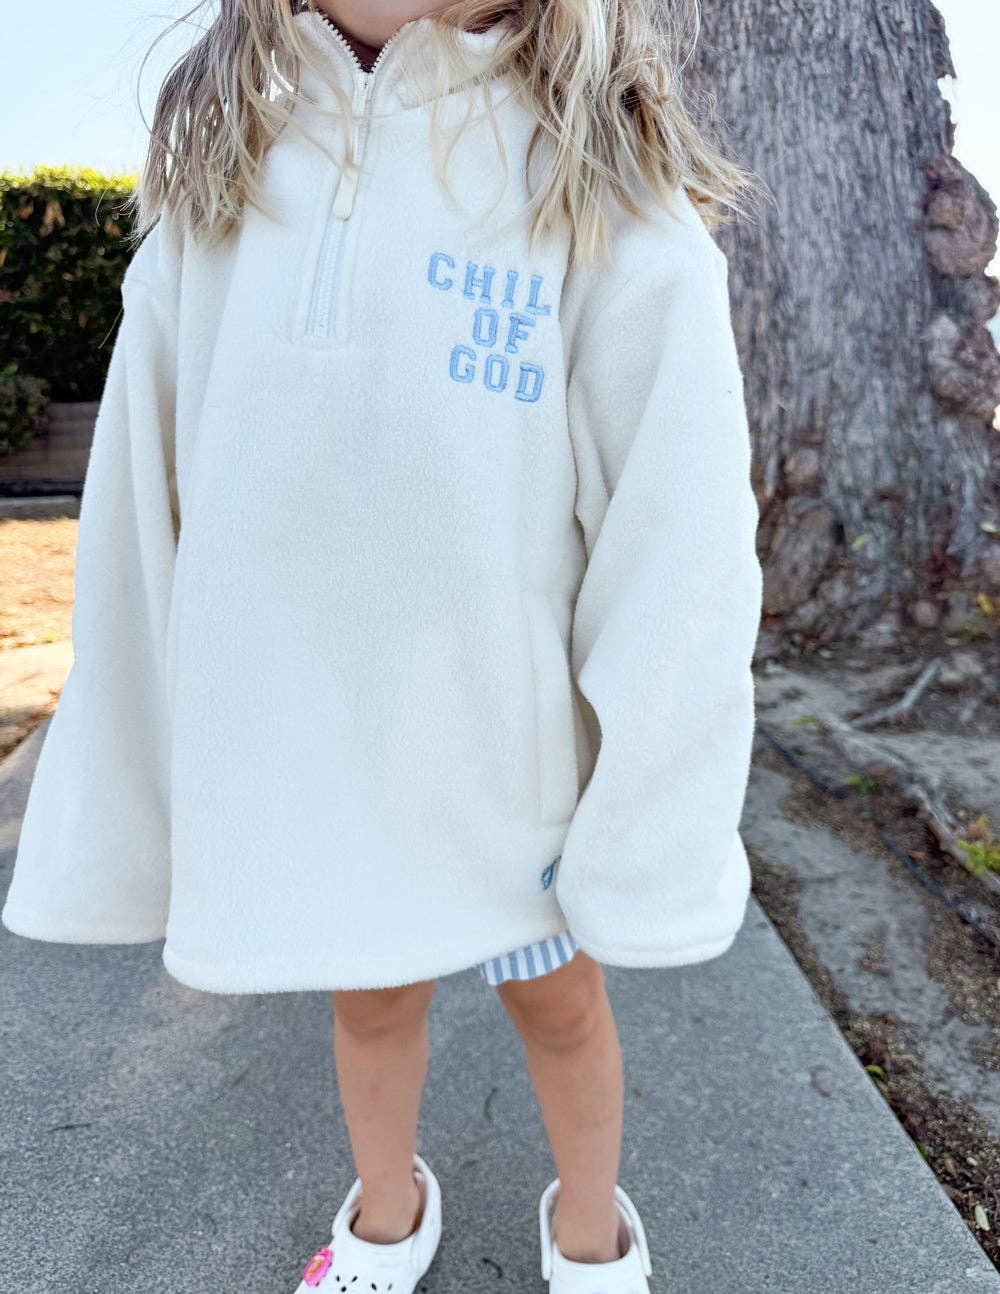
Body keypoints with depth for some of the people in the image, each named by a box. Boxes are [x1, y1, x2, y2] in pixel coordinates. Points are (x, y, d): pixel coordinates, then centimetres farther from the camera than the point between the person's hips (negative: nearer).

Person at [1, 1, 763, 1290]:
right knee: (368, 989, 21)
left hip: (510, 735, -2)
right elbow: (141, 513, 2)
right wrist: (120, 794, 3)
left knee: (555, 998, 18)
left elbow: (679, 539, -11)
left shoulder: (601, 191, -7)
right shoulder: (213, 181, 4)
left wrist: (643, 841, -11)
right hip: (288, 737, 3)